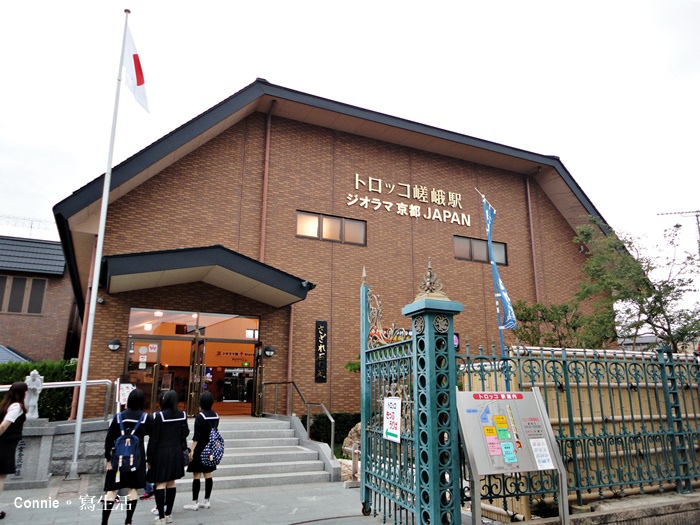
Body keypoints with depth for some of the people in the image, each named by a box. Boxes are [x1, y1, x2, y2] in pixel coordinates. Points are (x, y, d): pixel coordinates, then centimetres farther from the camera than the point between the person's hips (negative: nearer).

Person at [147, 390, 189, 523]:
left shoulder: (158, 416, -13)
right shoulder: (182, 415, 0)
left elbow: (153, 439, -11)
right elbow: (185, 433, 7)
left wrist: (149, 457, -5)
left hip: (161, 452, -5)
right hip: (176, 452, 5)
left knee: (160, 484, 1)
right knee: (171, 483, 13)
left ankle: (161, 516, 1)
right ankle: (169, 514, 21)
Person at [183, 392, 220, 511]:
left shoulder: (200, 416, -15)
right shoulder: (215, 416, 3)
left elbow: (196, 436, -17)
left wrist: (192, 450, -13)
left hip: (200, 449, -6)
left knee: (196, 475, 1)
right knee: (208, 475, 11)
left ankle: (194, 503, 6)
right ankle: (206, 501, 17)